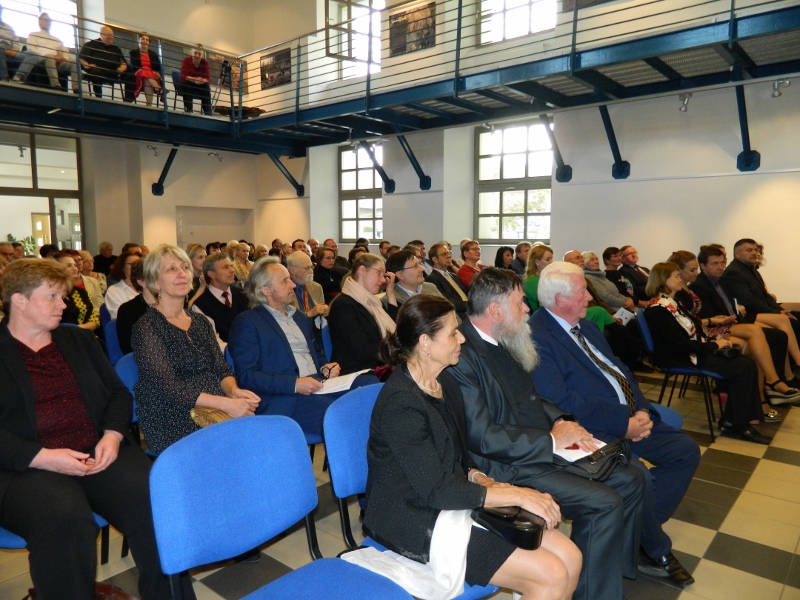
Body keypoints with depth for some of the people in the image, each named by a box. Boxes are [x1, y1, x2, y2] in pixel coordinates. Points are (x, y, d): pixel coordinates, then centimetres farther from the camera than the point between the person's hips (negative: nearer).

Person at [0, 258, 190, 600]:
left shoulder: (79, 340, 19)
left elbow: (118, 392, 15)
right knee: (65, 517, -36)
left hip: (99, 453, 3)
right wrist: (43, 457, -18)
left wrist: (112, 435, -5)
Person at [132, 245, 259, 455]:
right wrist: (225, 403, -21)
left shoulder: (201, 323, 16)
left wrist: (234, 390, -10)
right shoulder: (147, 327, -3)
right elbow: (166, 386, -13)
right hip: (172, 425, -6)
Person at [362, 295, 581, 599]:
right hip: (418, 523, -8)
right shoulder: (400, 403, -23)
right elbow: (436, 491, -22)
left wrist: (478, 478, -6)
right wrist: (518, 495, -18)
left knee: (571, 558, -2)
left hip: (455, 501, 8)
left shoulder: (445, 382, 4)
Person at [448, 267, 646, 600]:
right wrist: (552, 440, -18)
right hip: (508, 466, -9)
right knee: (604, 503, -19)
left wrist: (561, 421, -2)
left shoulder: (502, 344, 7)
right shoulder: (462, 357, -22)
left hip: (541, 449, 10)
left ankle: (619, 568, 28)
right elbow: (482, 436, -25)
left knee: (630, 479, 9)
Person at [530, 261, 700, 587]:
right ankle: (658, 551, 4)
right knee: (638, 476, -28)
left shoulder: (585, 325, 14)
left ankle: (643, 533, 13)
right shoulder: (537, 336, -17)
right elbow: (561, 401, -23)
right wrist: (623, 423, -19)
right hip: (593, 430, -10)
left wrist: (642, 410, -2)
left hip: (631, 417, 10)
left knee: (687, 451, 6)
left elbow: (618, 369, 16)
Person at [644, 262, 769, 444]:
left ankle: (730, 421, 0)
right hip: (683, 358, -10)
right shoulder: (658, 309, -17)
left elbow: (693, 330, 16)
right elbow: (679, 344, -22)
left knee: (747, 362, -4)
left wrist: (714, 342, -1)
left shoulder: (671, 303, 13)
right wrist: (713, 345, -14)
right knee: (742, 368, -15)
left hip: (693, 351, 10)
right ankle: (739, 425, -2)